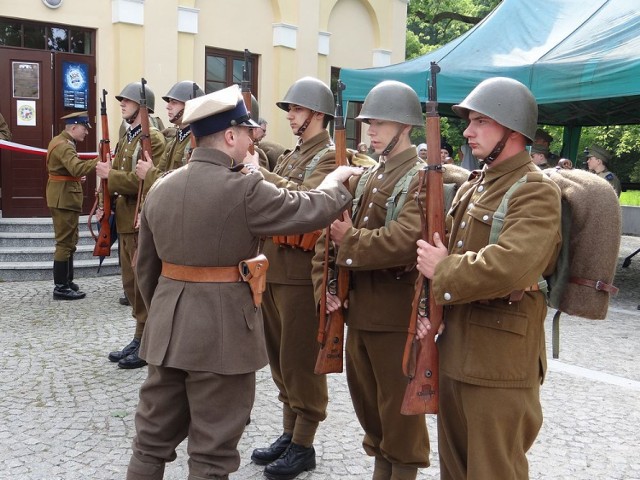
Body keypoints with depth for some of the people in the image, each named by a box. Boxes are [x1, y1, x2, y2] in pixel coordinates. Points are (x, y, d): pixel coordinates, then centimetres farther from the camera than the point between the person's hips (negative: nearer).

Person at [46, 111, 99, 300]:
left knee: (68, 241, 18)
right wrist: (99, 160, -41)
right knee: (65, 242, -6)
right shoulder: (64, 145, -19)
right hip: (64, 198, -11)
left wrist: (74, 177, 12)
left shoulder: (59, 140, 14)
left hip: (62, 196, 11)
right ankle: (61, 288, -1)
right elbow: (77, 168, -36)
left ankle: (66, 281, 27)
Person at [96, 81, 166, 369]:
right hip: (125, 221, 9)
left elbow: (147, 181, -21)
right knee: (131, 284, 14)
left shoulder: (153, 139, -11)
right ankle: (139, 340, 25)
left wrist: (110, 175, -15)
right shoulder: (125, 138, 18)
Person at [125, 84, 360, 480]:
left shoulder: (161, 187, 5)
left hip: (168, 327, 7)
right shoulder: (244, 190, -16)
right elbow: (311, 210, -9)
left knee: (153, 439, 19)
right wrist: (335, 182, 12)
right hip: (222, 330, -7)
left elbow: (146, 265, 13)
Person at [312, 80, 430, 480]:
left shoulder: (422, 179, -12)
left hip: (396, 314, -8)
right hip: (358, 308, 8)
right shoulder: (367, 178, 12)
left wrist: (350, 241, -17)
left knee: (398, 405, 8)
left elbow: (406, 241, -28)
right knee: (366, 398, 20)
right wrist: (325, 284, -2)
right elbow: (332, 228, 10)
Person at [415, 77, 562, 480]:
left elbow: (508, 267, -31)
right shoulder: (473, 185, 13)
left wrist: (442, 271, -17)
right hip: (453, 352, 9)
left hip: (501, 362, -9)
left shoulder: (536, 192, -15)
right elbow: (443, 253, 16)